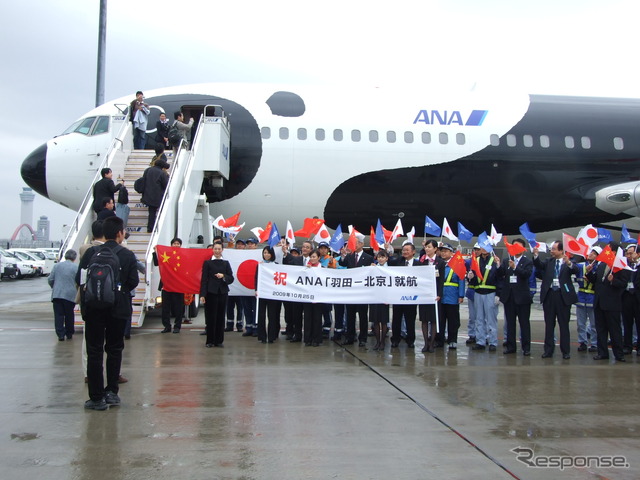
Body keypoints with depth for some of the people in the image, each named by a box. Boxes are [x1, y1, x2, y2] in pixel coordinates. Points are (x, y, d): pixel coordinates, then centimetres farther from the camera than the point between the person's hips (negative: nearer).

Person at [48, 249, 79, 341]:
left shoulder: (57, 265, 6)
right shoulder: (76, 268, -3)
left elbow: (50, 279, 8)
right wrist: (77, 291, 15)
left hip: (57, 294, 2)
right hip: (70, 295, -1)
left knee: (58, 315, 4)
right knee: (69, 315, 12)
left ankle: (60, 334, -2)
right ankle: (69, 334, 20)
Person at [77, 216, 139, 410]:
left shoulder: (91, 252, -4)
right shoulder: (128, 255, -5)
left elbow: (79, 279, -5)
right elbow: (133, 282, -6)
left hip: (93, 307, 0)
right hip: (118, 308, 0)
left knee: (94, 351, 5)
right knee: (114, 349, 15)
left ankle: (97, 398, 6)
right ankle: (111, 392, 18)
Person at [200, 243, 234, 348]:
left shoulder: (226, 263, 12)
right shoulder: (207, 263, 4)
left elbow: (231, 279, 8)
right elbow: (204, 279, -1)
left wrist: (223, 276, -13)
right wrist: (202, 295, -9)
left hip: (222, 292, 3)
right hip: (211, 292, -3)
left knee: (221, 317, 4)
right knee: (210, 317, -1)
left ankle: (219, 340, 12)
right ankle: (210, 341, 7)